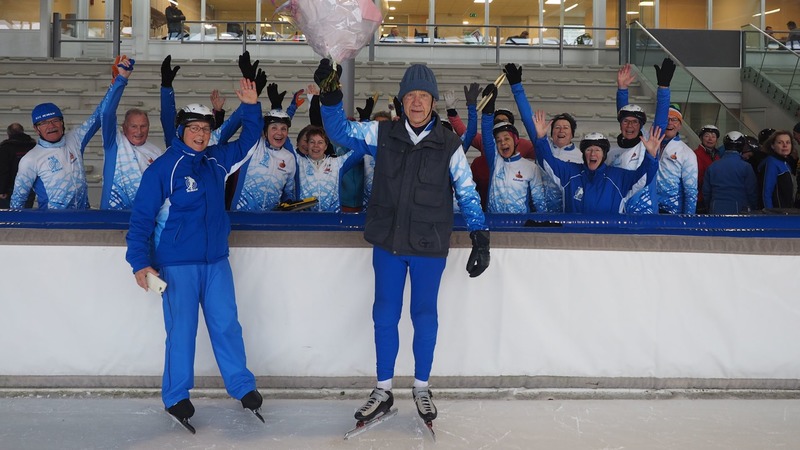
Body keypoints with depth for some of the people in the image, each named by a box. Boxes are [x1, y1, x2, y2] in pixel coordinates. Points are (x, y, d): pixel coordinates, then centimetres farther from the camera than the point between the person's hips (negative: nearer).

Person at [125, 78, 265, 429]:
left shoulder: (216, 160, 7)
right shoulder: (162, 168, -9)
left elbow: (247, 140, 22)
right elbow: (141, 218, -10)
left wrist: (250, 106, 6)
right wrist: (140, 263, -17)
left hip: (216, 260, 5)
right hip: (177, 264, -5)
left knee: (227, 325, 9)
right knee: (181, 330, 1)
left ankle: (243, 387, 21)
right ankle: (176, 397, 17)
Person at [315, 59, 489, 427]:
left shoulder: (449, 145, -5)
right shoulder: (382, 134, -1)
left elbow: (467, 193, -2)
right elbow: (340, 131, 6)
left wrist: (480, 239, -6)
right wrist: (330, 97, -11)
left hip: (429, 247, -2)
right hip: (388, 244, 2)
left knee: (424, 316, 11)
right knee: (384, 315, 10)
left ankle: (421, 388, 29)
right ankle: (383, 391, 26)